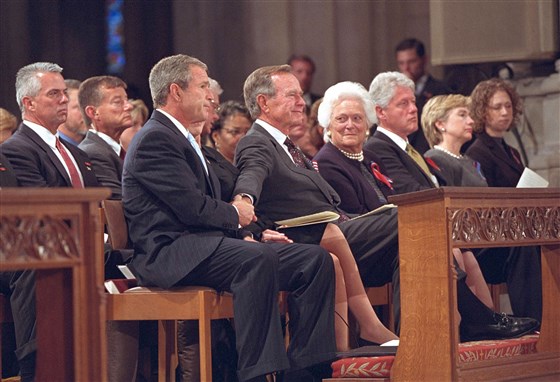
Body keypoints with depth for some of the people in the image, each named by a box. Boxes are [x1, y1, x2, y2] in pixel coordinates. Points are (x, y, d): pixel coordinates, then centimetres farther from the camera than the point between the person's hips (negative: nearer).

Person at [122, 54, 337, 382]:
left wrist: (246, 235, 5)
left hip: (201, 244, 10)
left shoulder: (181, 139, 25)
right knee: (258, 258, -37)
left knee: (316, 259, -3)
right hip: (170, 253, -10)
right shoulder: (154, 139, -8)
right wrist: (234, 214, 1)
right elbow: (193, 207, -17)